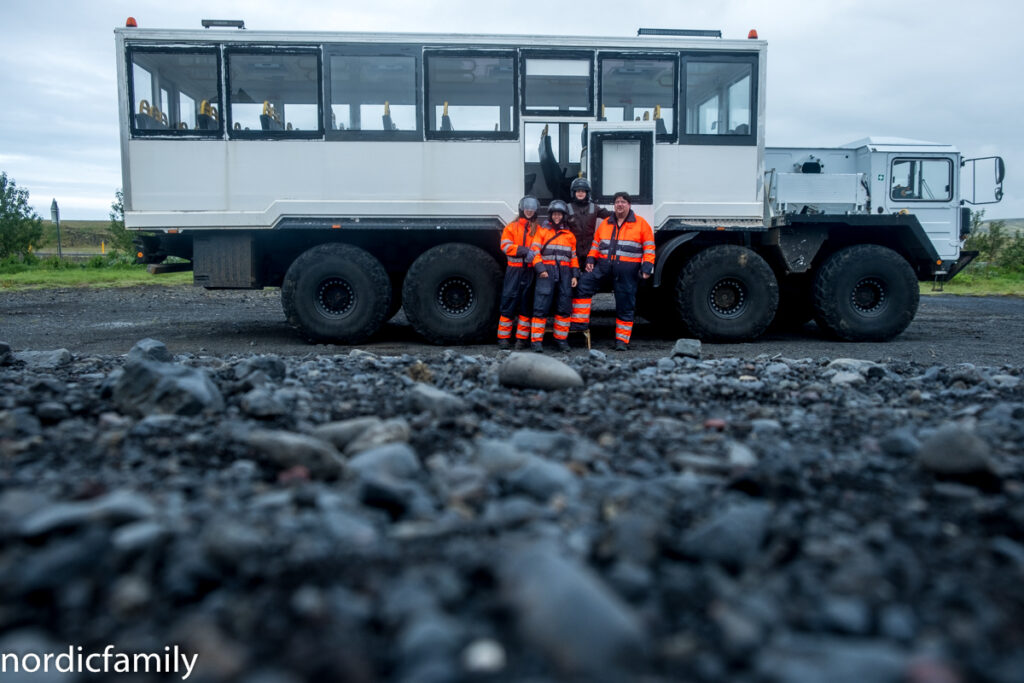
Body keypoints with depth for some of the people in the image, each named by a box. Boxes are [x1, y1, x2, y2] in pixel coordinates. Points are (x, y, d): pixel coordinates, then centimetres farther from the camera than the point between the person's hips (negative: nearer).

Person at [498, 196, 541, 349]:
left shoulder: (538, 229, 12)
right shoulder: (511, 227, 9)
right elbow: (505, 246, -2)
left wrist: (532, 254, -13)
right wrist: (524, 250, -13)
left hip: (529, 271, 1)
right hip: (514, 269, -1)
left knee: (526, 304, 3)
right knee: (509, 303, -3)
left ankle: (522, 338, 9)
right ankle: (503, 338, 4)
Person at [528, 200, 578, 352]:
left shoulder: (569, 234, 18)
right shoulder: (542, 231, 10)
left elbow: (573, 256, 18)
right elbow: (535, 251, 1)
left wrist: (575, 275, 8)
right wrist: (540, 268, -11)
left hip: (564, 272, 3)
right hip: (547, 271, -3)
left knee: (564, 307, 3)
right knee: (541, 306, -9)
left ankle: (561, 339, 12)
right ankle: (536, 340, -8)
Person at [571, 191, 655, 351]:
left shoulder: (641, 224, 3)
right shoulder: (605, 223, 13)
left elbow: (649, 248, 1)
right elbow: (596, 243, 19)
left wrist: (647, 266, -10)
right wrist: (590, 260, 5)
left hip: (627, 272, -3)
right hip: (604, 266, 3)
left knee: (625, 307, 3)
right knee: (583, 284, -16)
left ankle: (622, 340, 13)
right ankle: (580, 323, -9)